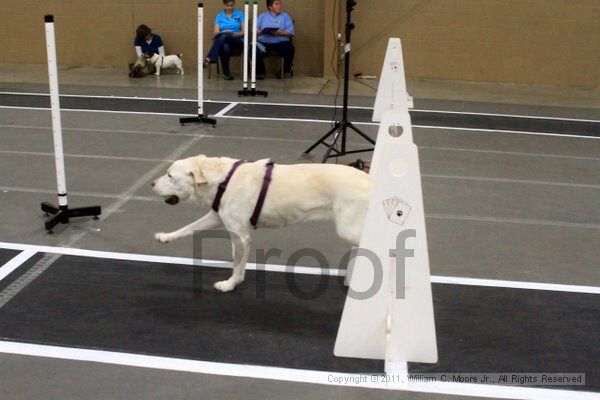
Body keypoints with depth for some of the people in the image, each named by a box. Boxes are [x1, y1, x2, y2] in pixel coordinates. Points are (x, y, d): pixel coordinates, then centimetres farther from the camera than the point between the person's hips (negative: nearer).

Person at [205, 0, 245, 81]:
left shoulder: (240, 14, 8)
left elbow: (244, 31, 0)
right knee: (225, 47, -38)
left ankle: (209, 58, -45)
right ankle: (226, 73, -35)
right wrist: (222, 32, -20)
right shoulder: (219, 16, 13)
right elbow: (216, 32, 3)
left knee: (224, 37, -36)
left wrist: (235, 34, -20)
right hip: (224, 41, 2)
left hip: (237, 41, -2)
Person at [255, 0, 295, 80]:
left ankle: (286, 70, -1)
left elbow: (291, 32, 3)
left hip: (281, 42, 0)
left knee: (290, 49, -30)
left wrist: (279, 33, -14)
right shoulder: (262, 16, 20)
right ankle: (260, 71, -4)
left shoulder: (285, 16, 17)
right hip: (264, 42, 0)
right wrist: (261, 31, -13)